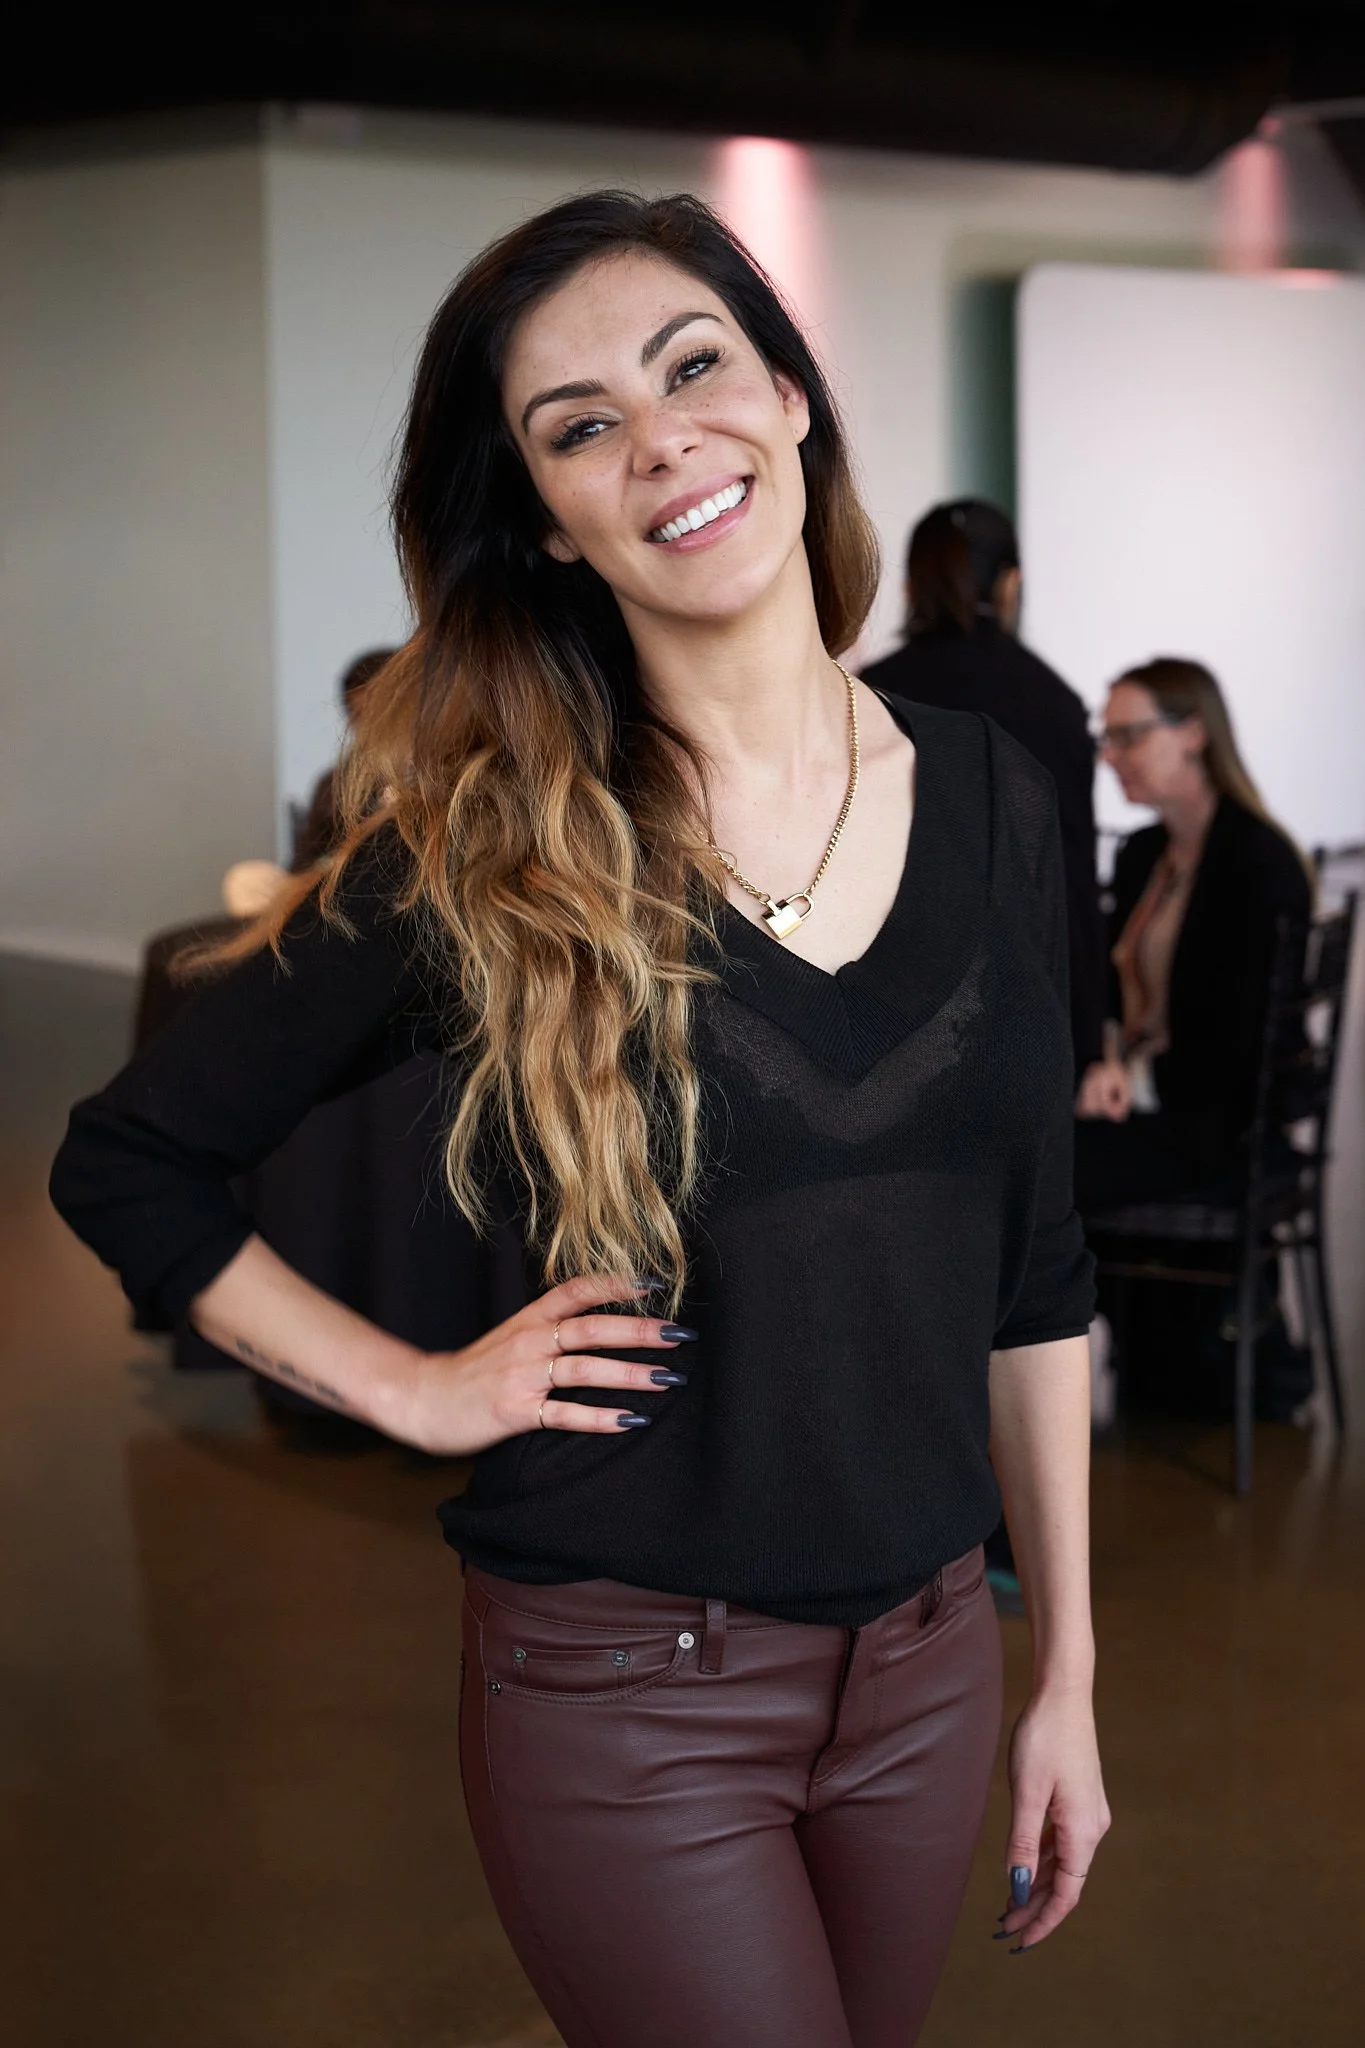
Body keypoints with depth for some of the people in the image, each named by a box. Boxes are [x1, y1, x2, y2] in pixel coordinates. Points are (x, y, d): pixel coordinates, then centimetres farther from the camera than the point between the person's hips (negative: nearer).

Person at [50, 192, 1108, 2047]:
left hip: (930, 1664, 4)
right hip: (632, 1697, -4)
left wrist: (1068, 1673, 7)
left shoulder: (989, 797, 0)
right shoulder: (484, 854, -11)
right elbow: (129, 1164, -1)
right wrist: (417, 1390, -7)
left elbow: (1035, 1275, 5)